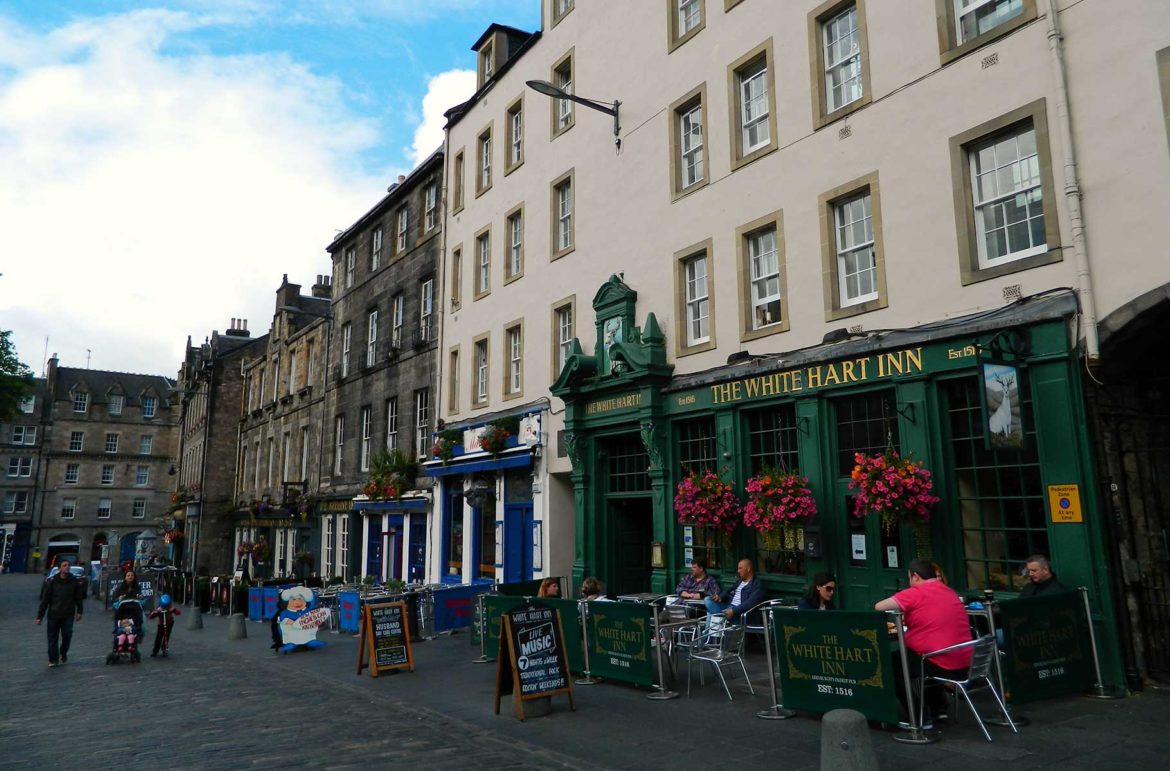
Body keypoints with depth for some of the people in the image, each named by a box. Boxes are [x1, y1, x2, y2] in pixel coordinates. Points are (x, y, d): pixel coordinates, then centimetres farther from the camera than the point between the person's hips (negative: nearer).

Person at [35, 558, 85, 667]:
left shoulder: (74, 581, 0)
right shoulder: (52, 582, -4)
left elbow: (79, 597, 7)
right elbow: (44, 600, -2)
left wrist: (79, 612, 5)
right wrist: (40, 616, -3)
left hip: (68, 615, 0)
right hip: (53, 614, 0)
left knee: (67, 636, 0)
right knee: (53, 638, 2)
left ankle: (63, 654, 26)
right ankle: (53, 660, 13)